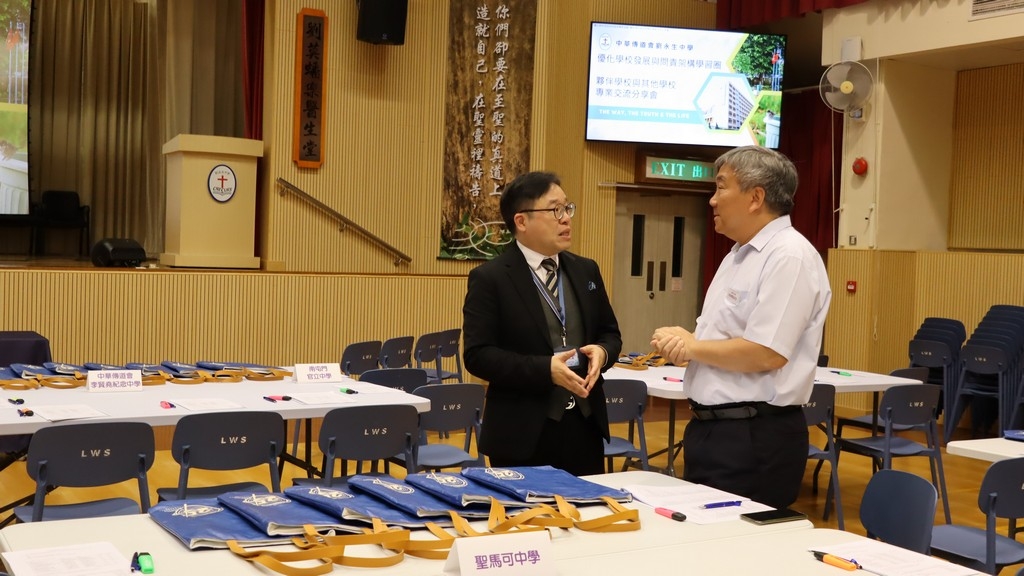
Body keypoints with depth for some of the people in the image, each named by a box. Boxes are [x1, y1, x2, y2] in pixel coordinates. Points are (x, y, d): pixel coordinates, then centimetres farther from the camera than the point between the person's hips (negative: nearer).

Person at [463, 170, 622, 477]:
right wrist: (545, 369, -23)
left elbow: (610, 333, 16)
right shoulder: (489, 278, -7)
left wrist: (602, 352, -8)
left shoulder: (586, 271, 11)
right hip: (524, 432, -5)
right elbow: (477, 354, -14)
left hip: (585, 425, 5)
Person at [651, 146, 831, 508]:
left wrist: (691, 346, -12)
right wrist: (680, 342, -2)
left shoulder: (789, 256, -16)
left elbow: (766, 354, -25)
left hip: (755, 438, -10)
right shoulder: (737, 256, 16)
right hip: (710, 427, 10)